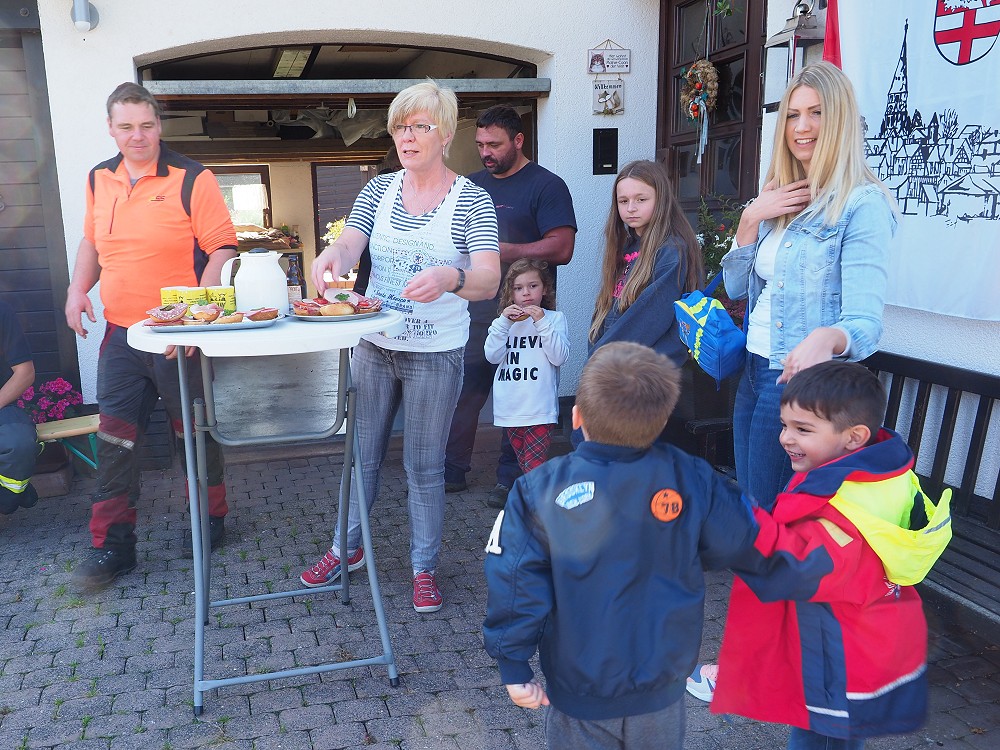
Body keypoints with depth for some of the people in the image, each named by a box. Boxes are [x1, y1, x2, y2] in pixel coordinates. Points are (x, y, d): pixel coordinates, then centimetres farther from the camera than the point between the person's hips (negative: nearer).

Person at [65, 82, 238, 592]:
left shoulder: (191, 179, -8)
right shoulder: (99, 180, 10)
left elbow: (222, 248, -12)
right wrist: (78, 289, 7)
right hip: (120, 334, 5)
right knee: (114, 440, 5)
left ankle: (210, 521, 30)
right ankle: (112, 545, 16)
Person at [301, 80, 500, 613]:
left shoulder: (471, 200, -8)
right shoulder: (379, 190, 5)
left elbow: (489, 281, -19)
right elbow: (349, 247, -7)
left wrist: (449, 278, -41)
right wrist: (331, 255, -32)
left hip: (435, 354, -4)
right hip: (373, 346, 4)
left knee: (424, 467, 7)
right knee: (361, 454, 15)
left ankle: (424, 567, 26)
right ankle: (347, 547, 36)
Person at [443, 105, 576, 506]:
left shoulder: (546, 185, -5)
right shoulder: (473, 185, 15)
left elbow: (561, 248, -15)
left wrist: (502, 252, -19)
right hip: (474, 307, 6)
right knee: (462, 390, 7)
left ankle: (510, 478, 16)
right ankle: (452, 471, 20)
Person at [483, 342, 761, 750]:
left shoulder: (539, 490, -19)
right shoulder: (690, 479, -15)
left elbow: (516, 581, -17)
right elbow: (738, 544, -3)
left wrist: (514, 666, -7)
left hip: (580, 689, -1)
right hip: (661, 686, 2)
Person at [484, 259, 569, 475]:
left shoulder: (555, 318, 4)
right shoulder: (505, 320, 12)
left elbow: (559, 357, -9)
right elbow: (492, 356, -1)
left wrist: (541, 322, -14)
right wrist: (503, 322, -10)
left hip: (540, 408, -4)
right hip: (510, 408, 4)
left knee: (534, 467, -9)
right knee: (523, 464, 15)